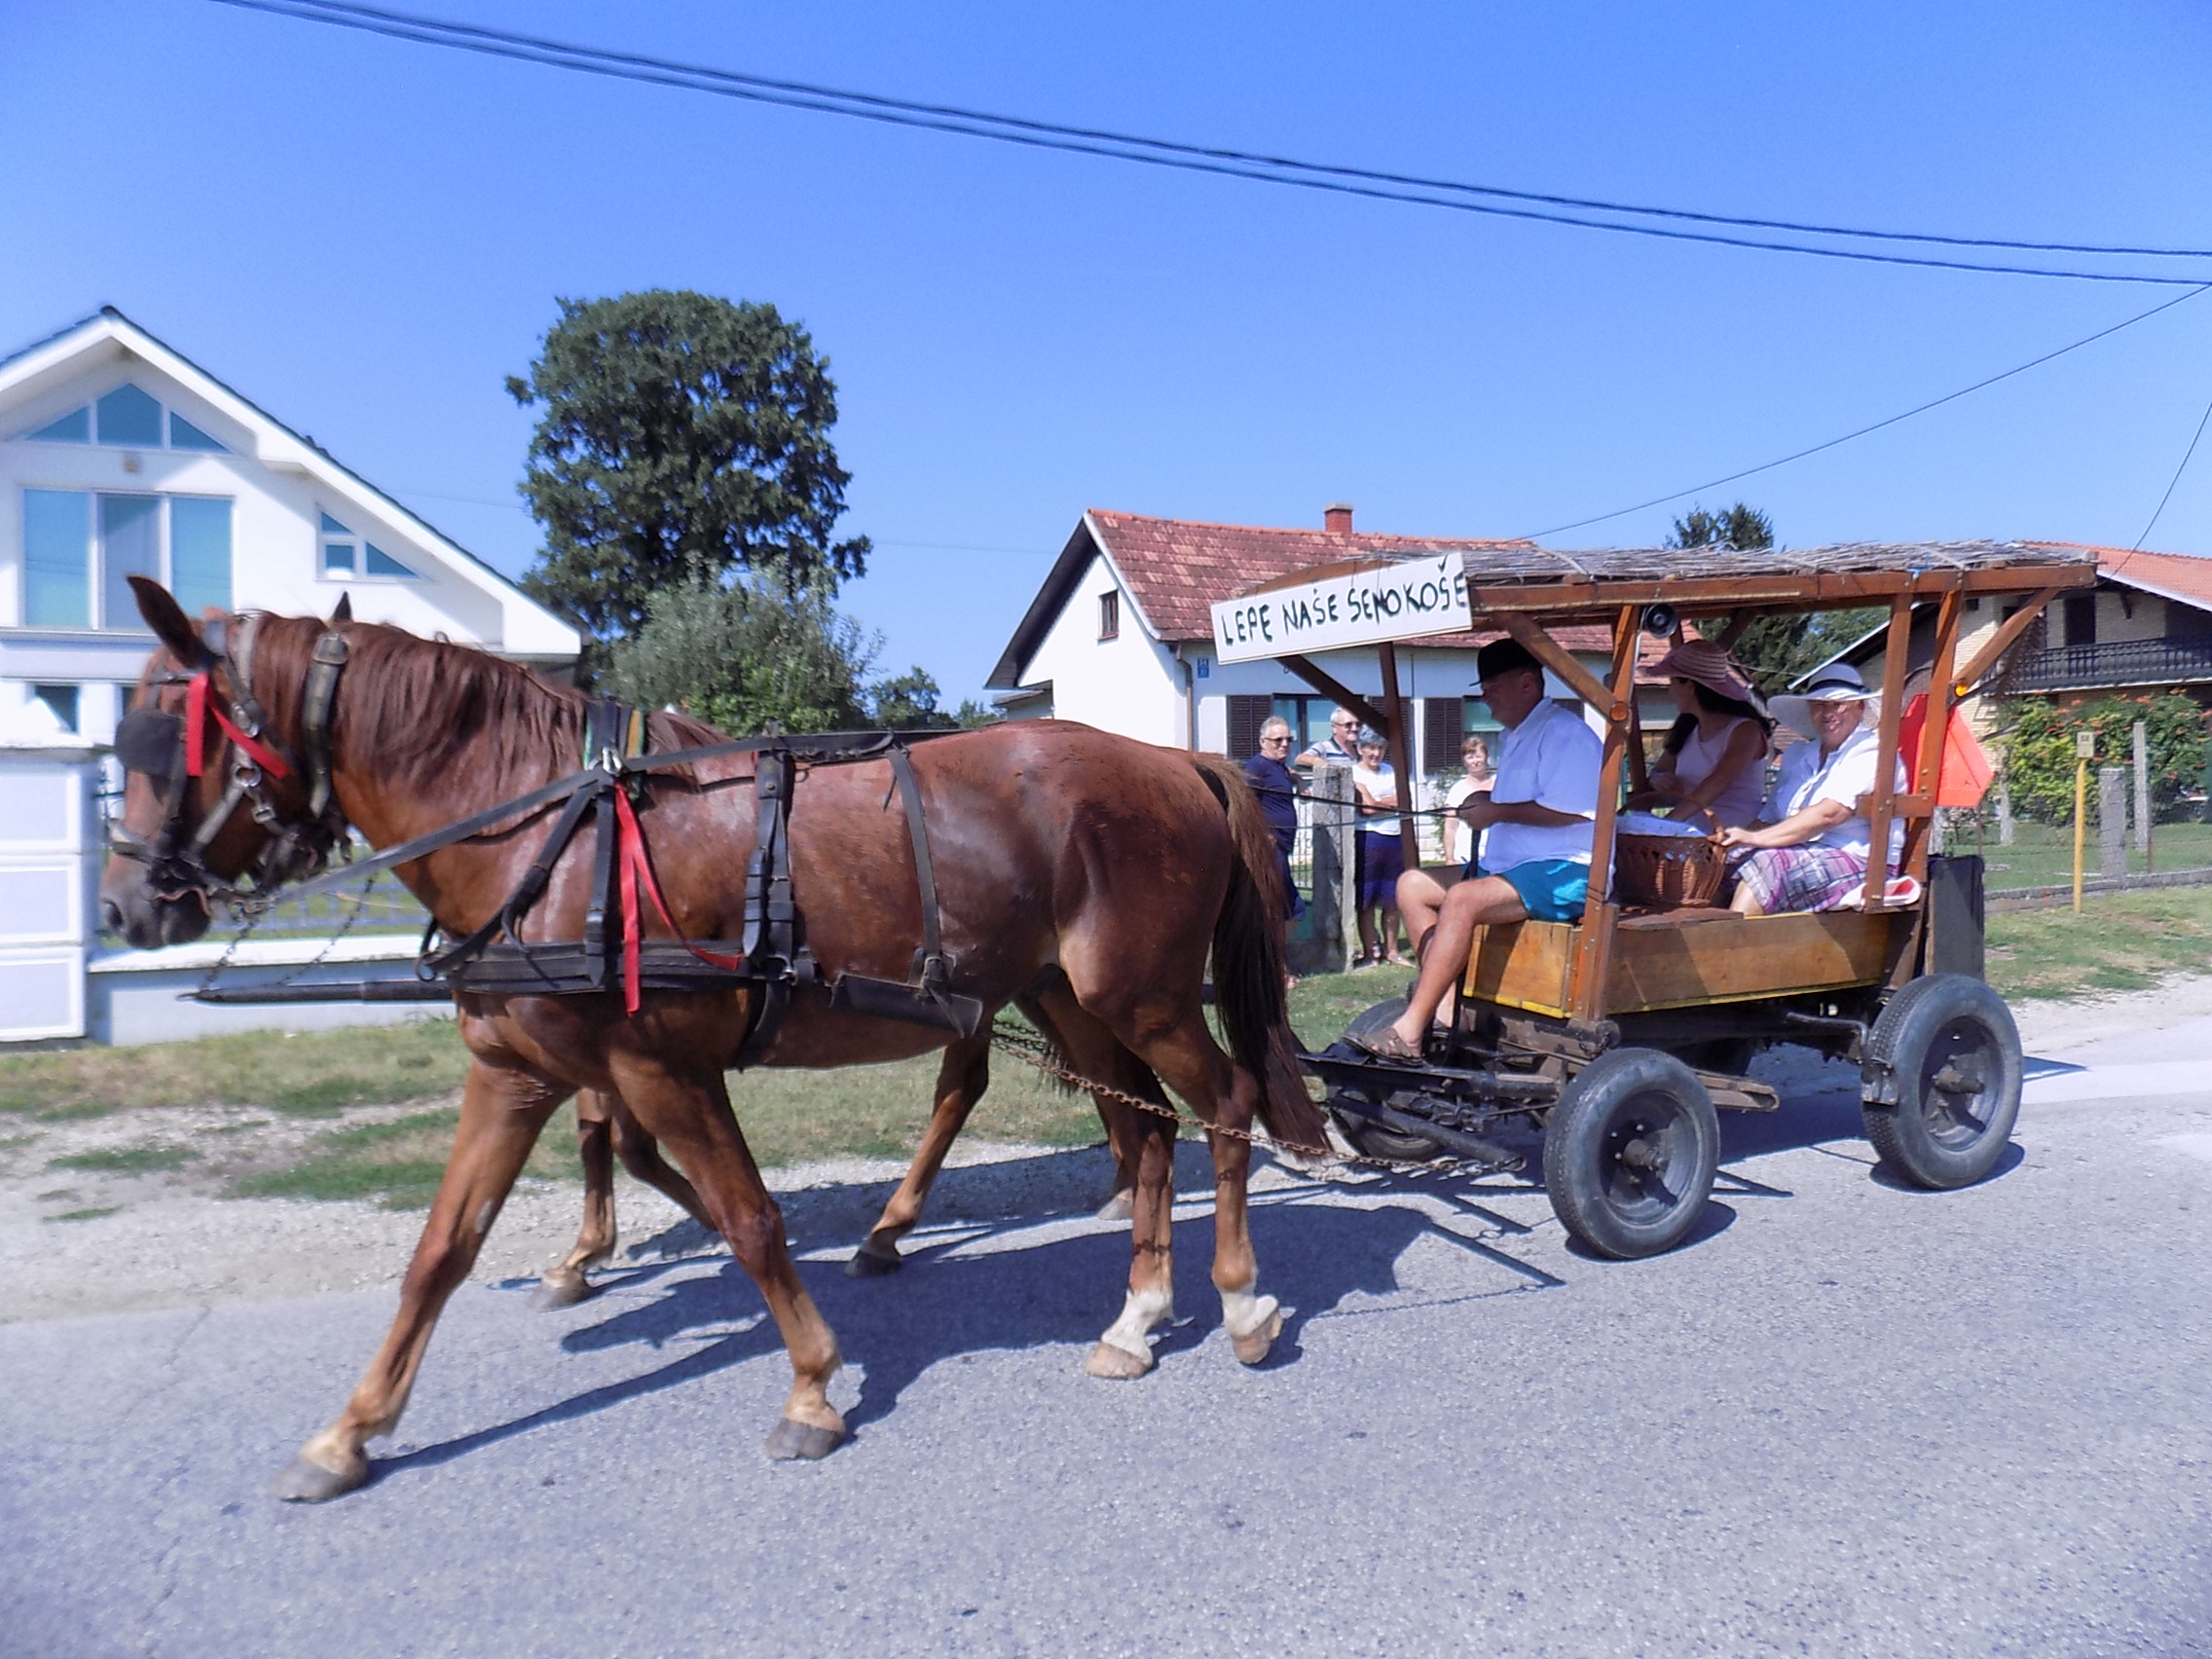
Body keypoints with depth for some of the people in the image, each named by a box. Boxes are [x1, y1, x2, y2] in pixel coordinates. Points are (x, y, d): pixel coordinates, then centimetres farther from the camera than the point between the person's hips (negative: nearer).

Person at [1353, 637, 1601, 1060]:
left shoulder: (1565, 733, -11)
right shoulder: (1513, 738, 22)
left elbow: (1569, 809, -23)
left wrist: (1497, 811, -14)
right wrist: (1487, 801, 13)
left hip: (1562, 874, -11)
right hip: (1508, 866, 11)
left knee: (1462, 899, -32)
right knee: (1412, 885, 2)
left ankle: (1409, 1032, -33)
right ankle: (1447, 1004, -8)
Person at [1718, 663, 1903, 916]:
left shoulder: (1871, 753, -4)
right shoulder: (1797, 755, 21)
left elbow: (1829, 814, -19)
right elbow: (1769, 817, 15)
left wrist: (1756, 838, -25)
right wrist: (1741, 837, -7)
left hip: (1856, 861, -7)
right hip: (1802, 856, 7)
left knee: (1769, 864, -32)